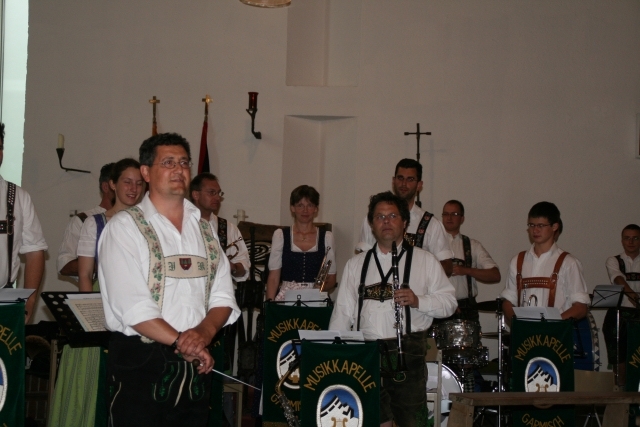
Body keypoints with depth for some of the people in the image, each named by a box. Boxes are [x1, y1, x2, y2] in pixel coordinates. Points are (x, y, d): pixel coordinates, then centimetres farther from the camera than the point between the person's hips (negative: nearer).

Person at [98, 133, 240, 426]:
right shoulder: (124, 226, -5)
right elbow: (132, 305, -15)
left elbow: (223, 297, 7)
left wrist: (204, 331, -12)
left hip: (196, 367, 5)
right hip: (141, 366, -5)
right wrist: (183, 343, -15)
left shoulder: (204, 230, 13)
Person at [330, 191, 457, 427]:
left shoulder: (425, 261, 10)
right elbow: (343, 311, 13)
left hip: (409, 352, -2)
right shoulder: (356, 264, 17)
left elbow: (449, 301, 6)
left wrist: (418, 301, -12)